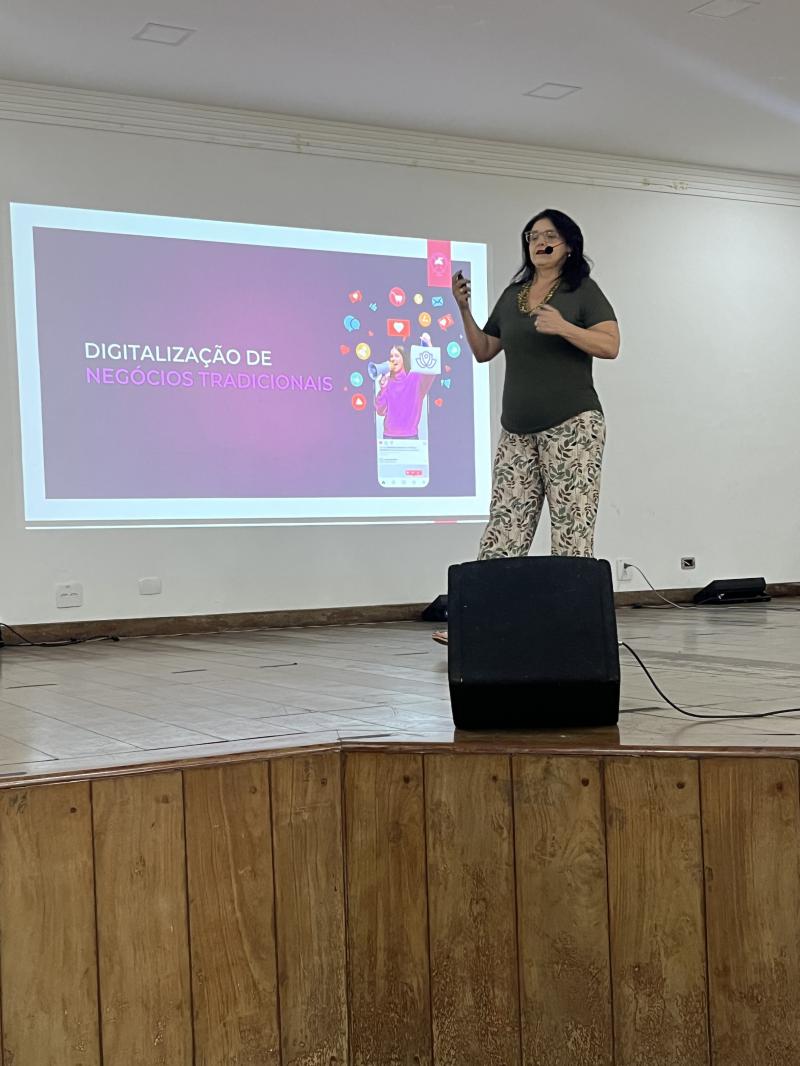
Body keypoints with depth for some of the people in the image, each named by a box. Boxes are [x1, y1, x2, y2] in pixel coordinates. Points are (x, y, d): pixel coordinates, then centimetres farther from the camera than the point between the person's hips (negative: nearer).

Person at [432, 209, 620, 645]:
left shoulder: (582, 290, 3)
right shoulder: (512, 296, 19)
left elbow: (610, 345, -8)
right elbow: (484, 350, 23)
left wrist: (563, 327, -21)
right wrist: (464, 310, 10)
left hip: (571, 427, -5)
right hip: (517, 431, 5)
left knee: (571, 532, -6)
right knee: (503, 528, -1)